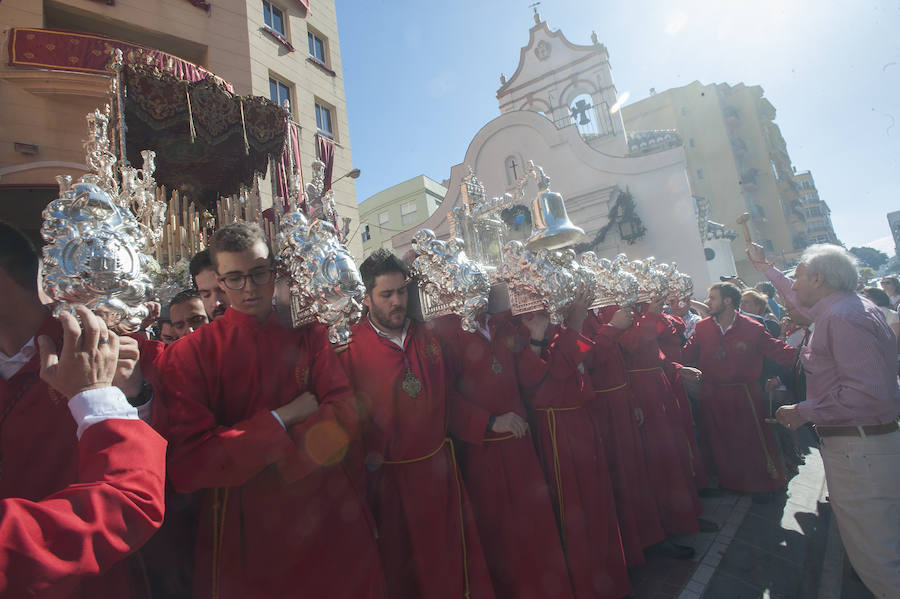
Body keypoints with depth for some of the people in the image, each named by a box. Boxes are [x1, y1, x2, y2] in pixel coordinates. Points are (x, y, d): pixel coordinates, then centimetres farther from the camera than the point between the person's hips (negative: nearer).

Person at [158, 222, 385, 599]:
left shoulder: (308, 335, 1)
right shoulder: (188, 355, -7)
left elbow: (345, 412, -9)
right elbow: (185, 467, -15)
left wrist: (272, 464, -17)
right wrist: (283, 417, -16)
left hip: (326, 516, 3)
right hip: (242, 527, -2)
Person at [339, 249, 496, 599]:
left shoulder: (426, 338, 2)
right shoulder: (350, 347, -13)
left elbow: (447, 404, 9)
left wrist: (489, 423, 4)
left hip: (439, 469, 4)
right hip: (389, 481, -4)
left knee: (452, 561, 20)